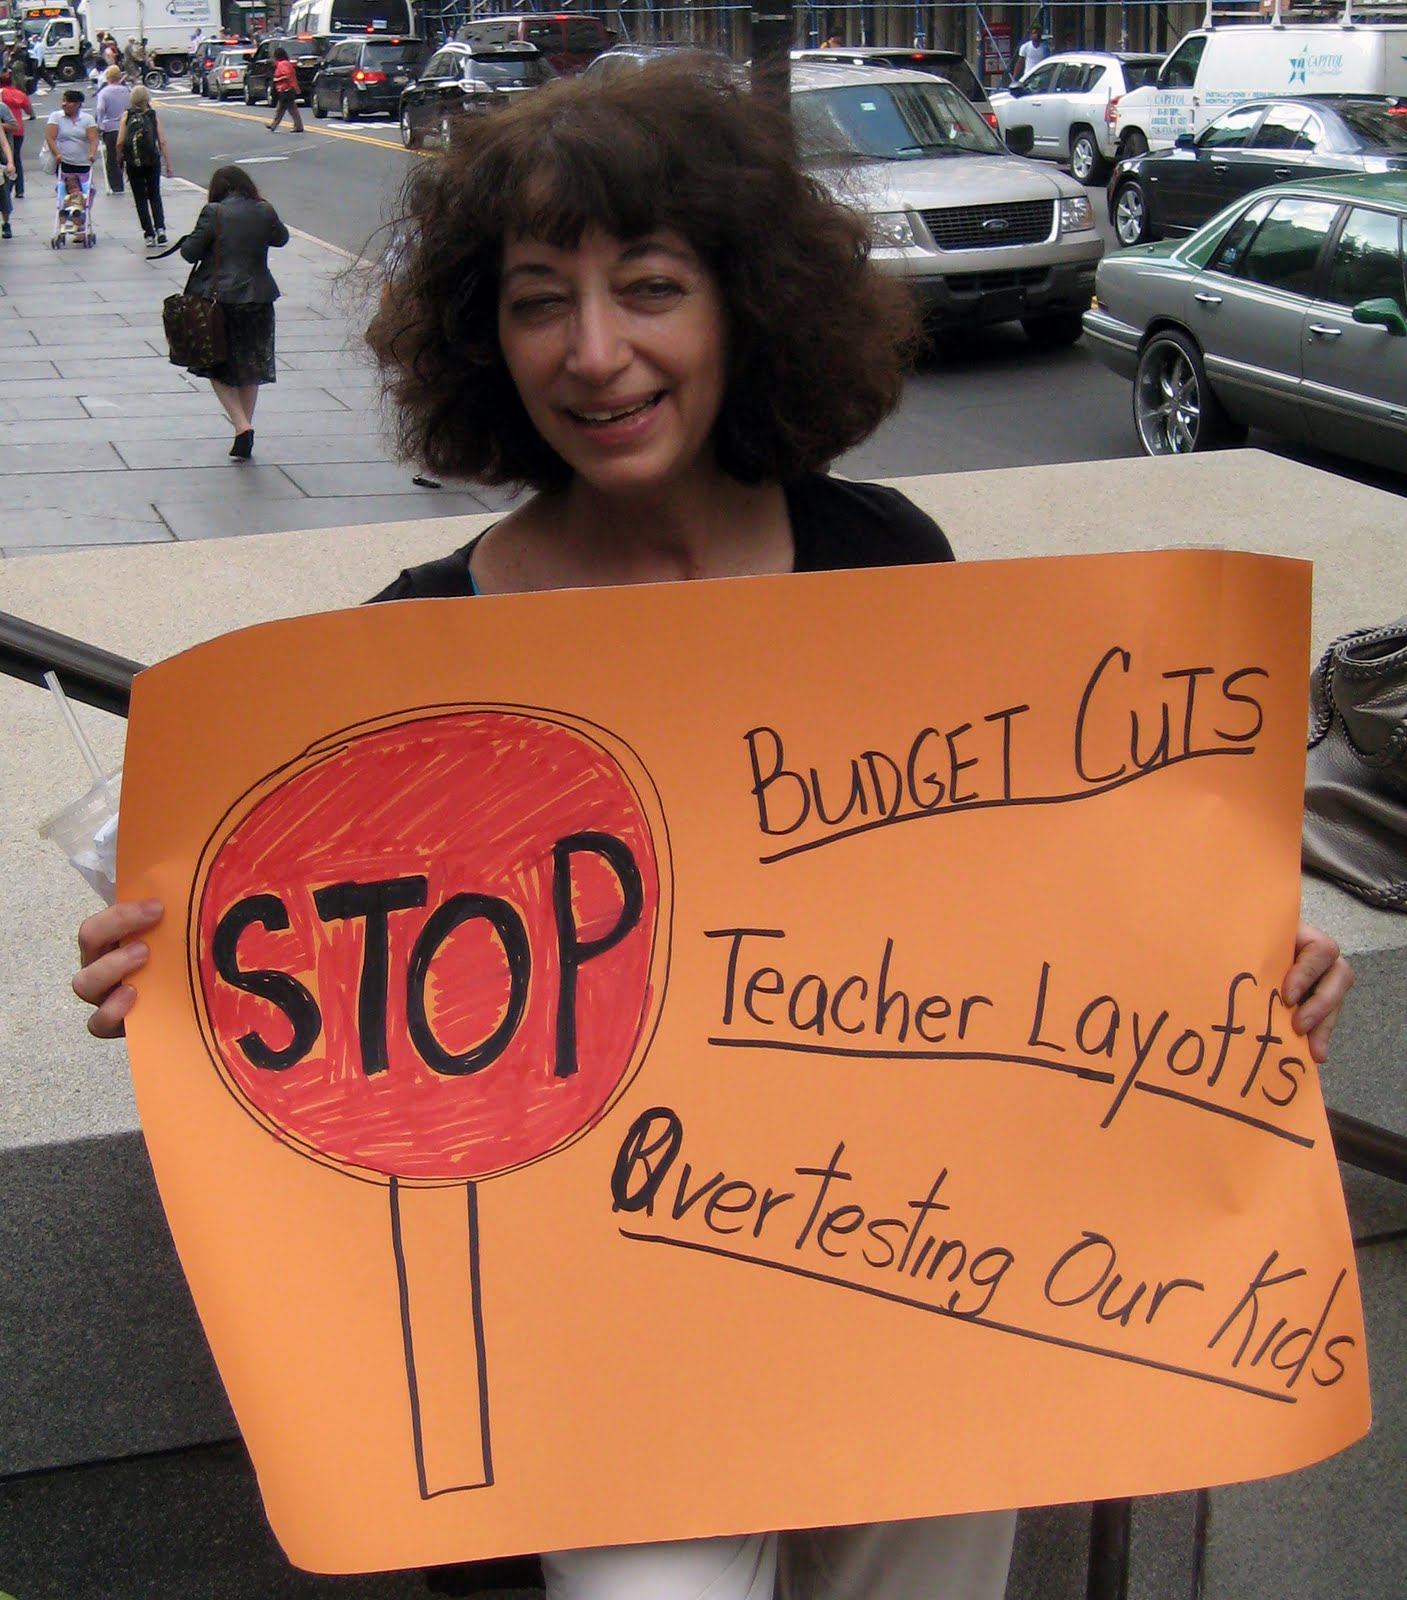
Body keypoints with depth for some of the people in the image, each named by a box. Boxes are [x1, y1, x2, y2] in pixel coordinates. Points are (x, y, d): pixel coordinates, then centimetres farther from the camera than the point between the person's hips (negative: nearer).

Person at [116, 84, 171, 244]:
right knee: (155, 196, 15)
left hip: (133, 163, 0)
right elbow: (162, 143, -7)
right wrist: (168, 165, -3)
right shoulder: (154, 116, -3)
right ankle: (160, 228, -4)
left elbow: (120, 143, -7)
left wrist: (120, 159, 9)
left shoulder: (126, 115, -3)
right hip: (153, 162, 0)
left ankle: (149, 234, 6)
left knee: (140, 199, 9)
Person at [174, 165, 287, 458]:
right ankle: (246, 426, 20)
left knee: (218, 367, 9)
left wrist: (188, 241, 12)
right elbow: (281, 238, 19)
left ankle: (242, 425, -9)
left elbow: (190, 251, -9)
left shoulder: (213, 213, -11)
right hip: (258, 299, 3)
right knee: (250, 366, 17)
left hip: (218, 299, -3)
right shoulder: (265, 212, -1)